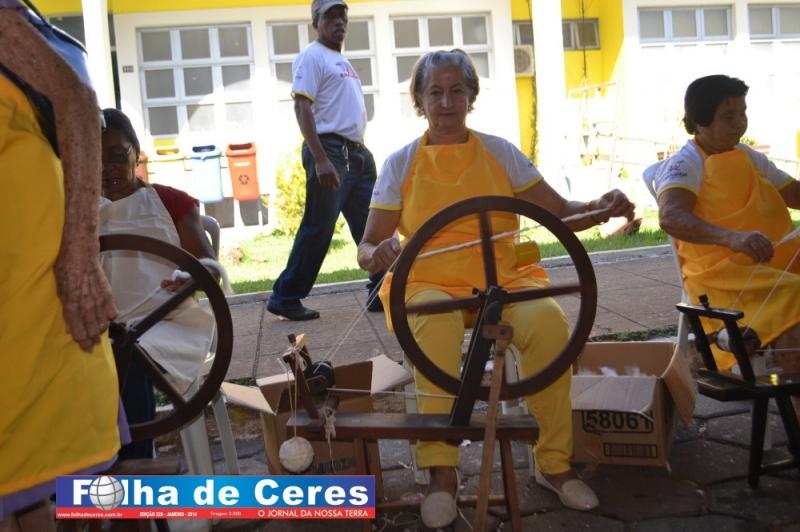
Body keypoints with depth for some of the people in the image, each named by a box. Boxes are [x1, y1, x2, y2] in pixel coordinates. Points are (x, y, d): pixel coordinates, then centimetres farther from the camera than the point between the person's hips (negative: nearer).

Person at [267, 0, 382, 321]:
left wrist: (361, 153, 18)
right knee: (318, 229, -6)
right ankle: (285, 298, 3)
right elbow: (302, 107, -15)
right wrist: (320, 159, -24)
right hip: (331, 150, -9)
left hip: (358, 153, 9)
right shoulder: (312, 56, -4)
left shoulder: (342, 61, 22)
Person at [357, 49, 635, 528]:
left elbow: (560, 212, 6)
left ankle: (555, 462, -14)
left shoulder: (501, 153, 8)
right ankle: (441, 471, -24)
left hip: (504, 279, 1)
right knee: (435, 329, -36)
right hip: (431, 284, -1)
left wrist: (601, 208, -15)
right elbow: (367, 248, 4)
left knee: (549, 322, -31)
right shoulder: (401, 164, 5)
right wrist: (379, 253, -20)